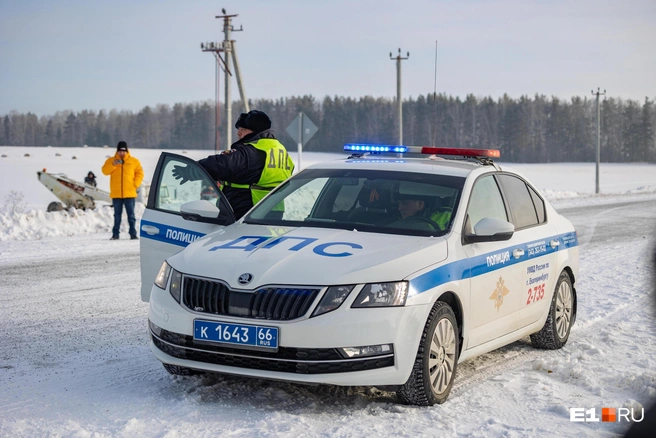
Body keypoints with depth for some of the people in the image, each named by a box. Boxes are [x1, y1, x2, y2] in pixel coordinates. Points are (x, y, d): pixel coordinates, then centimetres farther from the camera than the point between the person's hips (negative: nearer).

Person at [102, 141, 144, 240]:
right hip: (116, 194, 1)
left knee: (131, 214, 0)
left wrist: (135, 184, -6)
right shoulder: (111, 160, 6)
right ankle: (115, 234, 9)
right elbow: (105, 171, -5)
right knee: (117, 215, 6)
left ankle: (133, 234, 2)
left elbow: (140, 173, 6)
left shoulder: (134, 161, 5)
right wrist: (113, 164, -20)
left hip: (129, 194, -1)